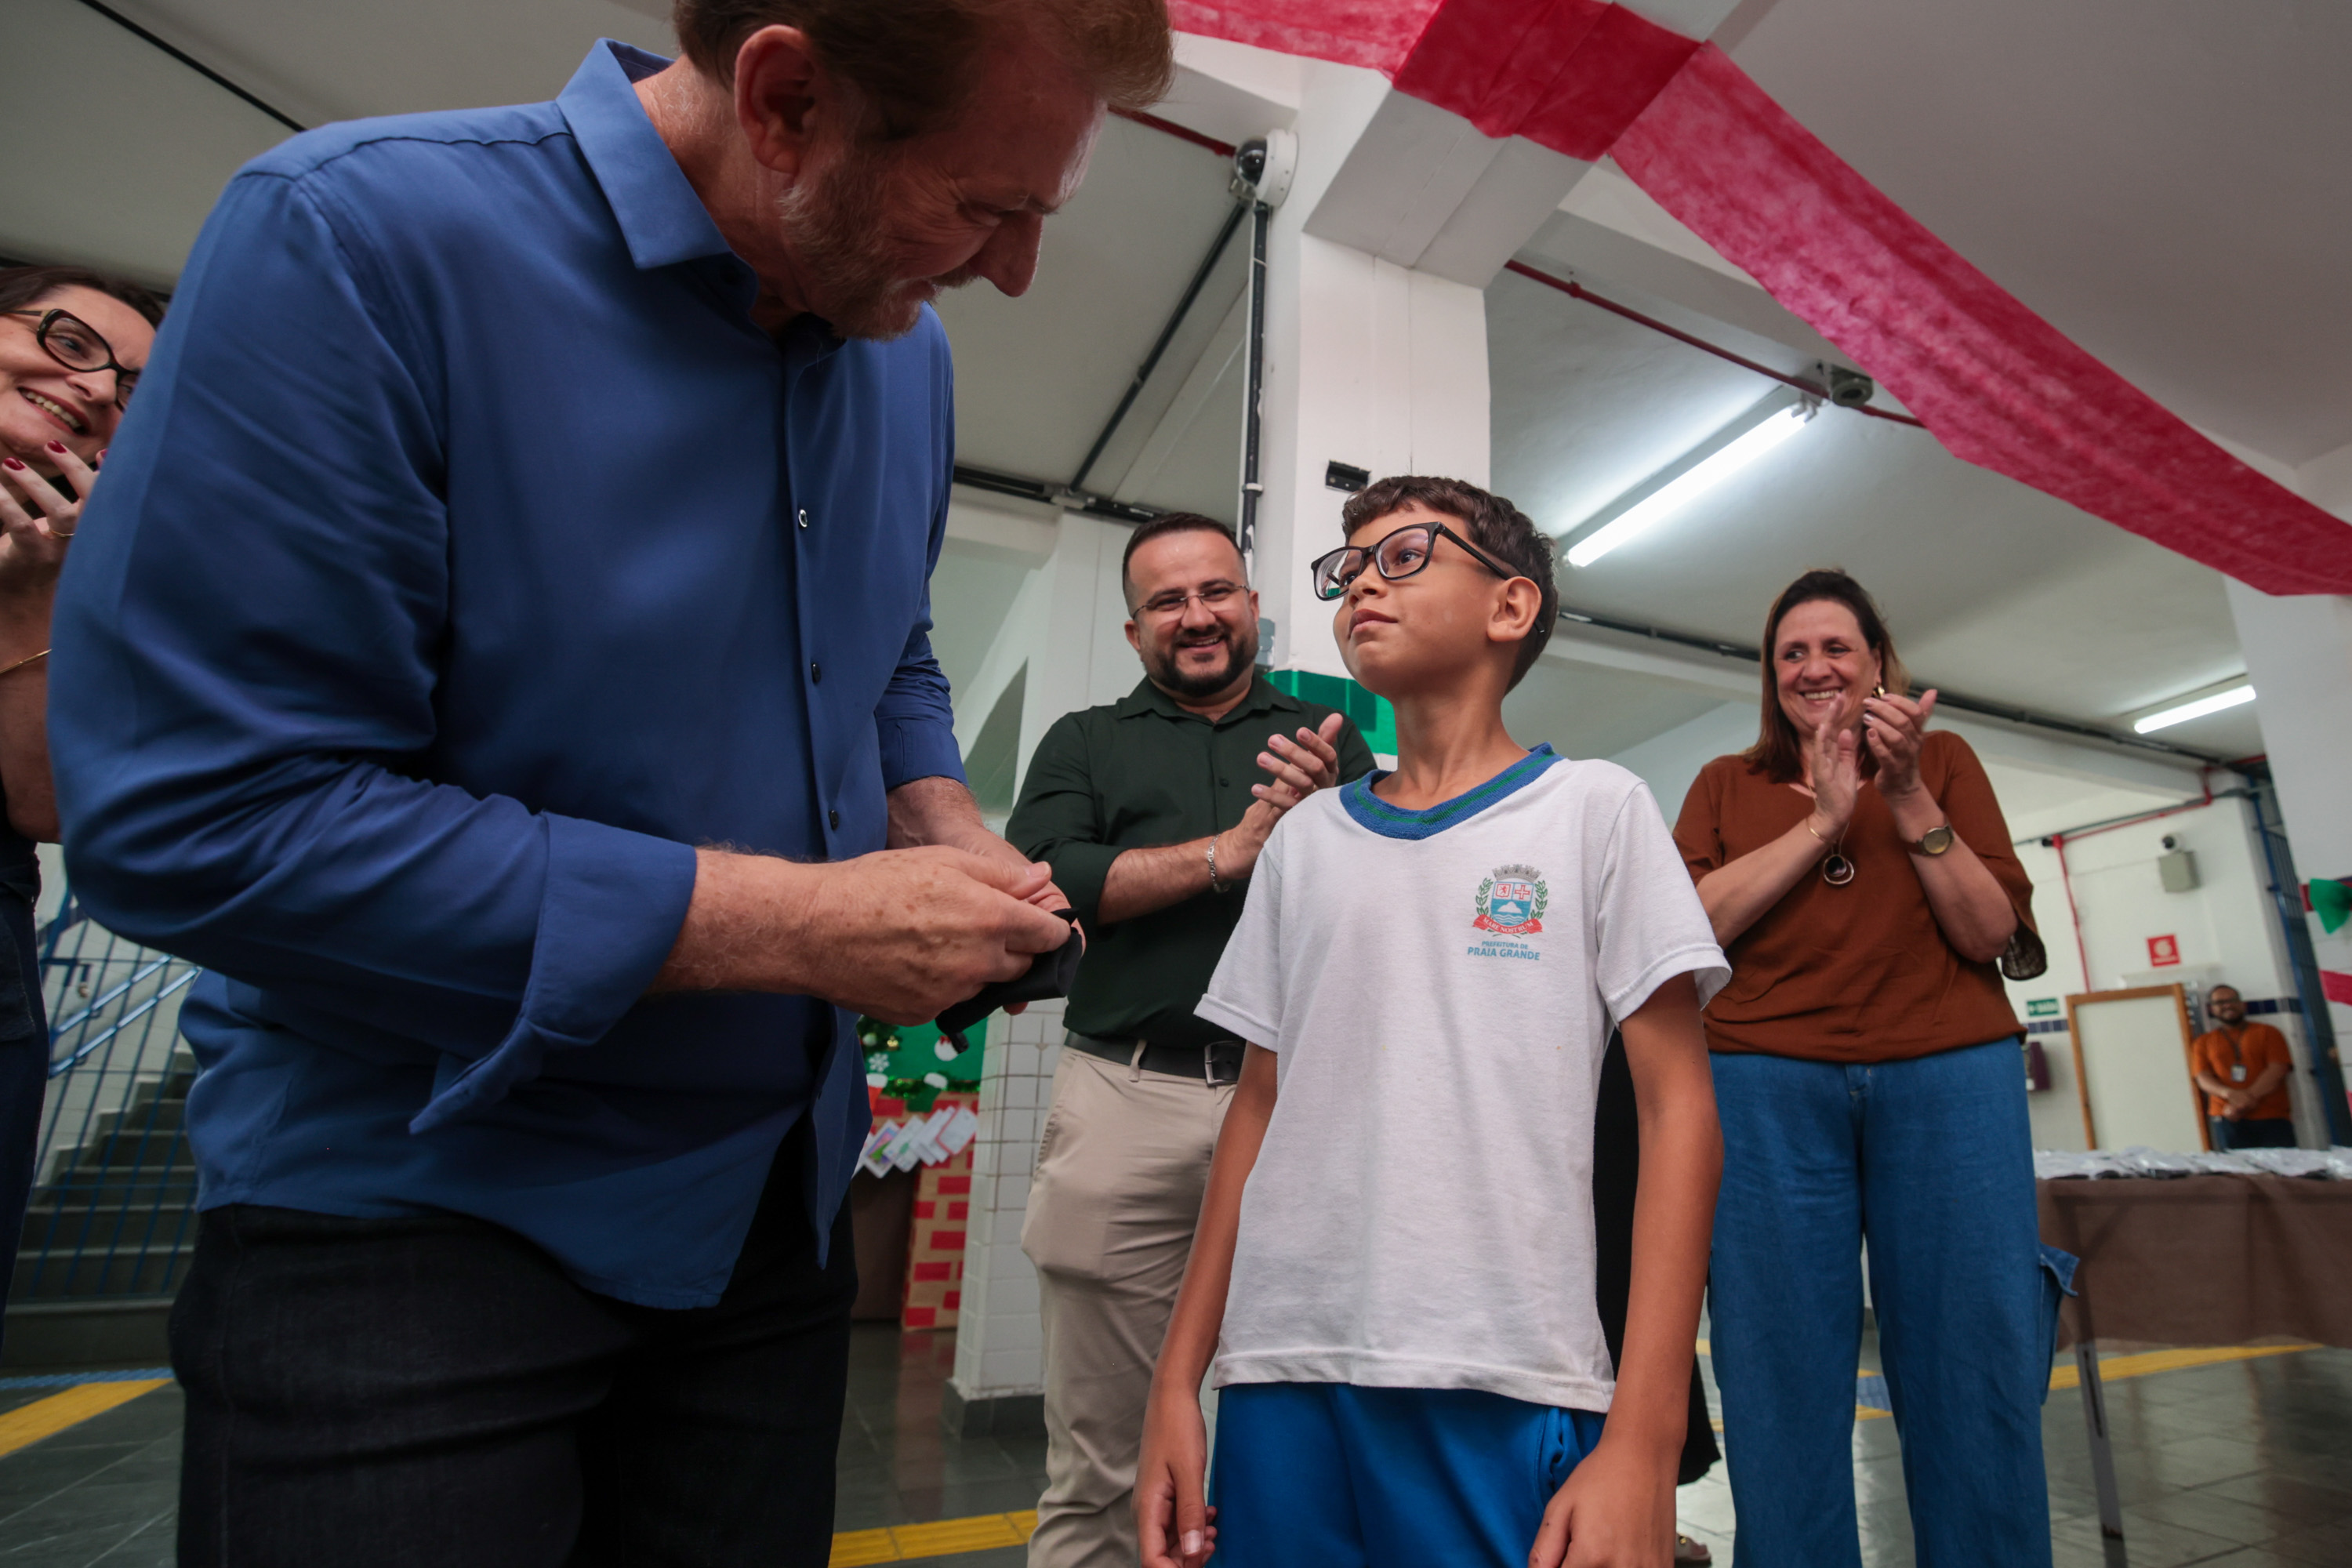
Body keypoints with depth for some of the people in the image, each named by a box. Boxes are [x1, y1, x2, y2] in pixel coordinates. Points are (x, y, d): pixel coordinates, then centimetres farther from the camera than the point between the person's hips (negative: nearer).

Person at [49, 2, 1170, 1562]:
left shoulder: (904, 353, 1)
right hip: (414, 1209, -5)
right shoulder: (358, 236, -18)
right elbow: (193, 813, -23)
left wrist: (944, 829, -6)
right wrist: (795, 925, -25)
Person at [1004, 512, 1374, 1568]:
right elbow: (1038, 880, -3)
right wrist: (1227, 852, -8)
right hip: (1126, 1097, 0)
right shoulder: (1087, 742, 14)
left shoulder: (1331, 744, 15)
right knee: (1094, 1468, 10)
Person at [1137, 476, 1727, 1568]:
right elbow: (1261, 1105, 10)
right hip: (1277, 1369, 4)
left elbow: (1676, 1110, -4)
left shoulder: (1593, 808, 0)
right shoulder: (1305, 837, 9)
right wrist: (1178, 1377, 7)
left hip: (1500, 1390, -3)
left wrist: (1644, 1442, -11)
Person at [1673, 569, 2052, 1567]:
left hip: (1949, 1077, 1)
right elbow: (1692, 924, -4)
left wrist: (1908, 799, -8)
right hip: (1769, 1087, 0)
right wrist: (1824, 820, -7)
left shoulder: (1943, 759, 13)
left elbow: (1992, 934, 3)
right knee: (1782, 1387, 5)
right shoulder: (1726, 785, 12)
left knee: (1974, 1373, 5)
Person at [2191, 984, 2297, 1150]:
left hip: (2272, 1118, 0)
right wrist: (2229, 1093, -18)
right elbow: (2203, 1078, 5)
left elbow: (2277, 1070, 1)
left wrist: (2246, 1099, -12)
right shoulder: (2204, 1042, 16)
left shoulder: (2267, 1033, 14)